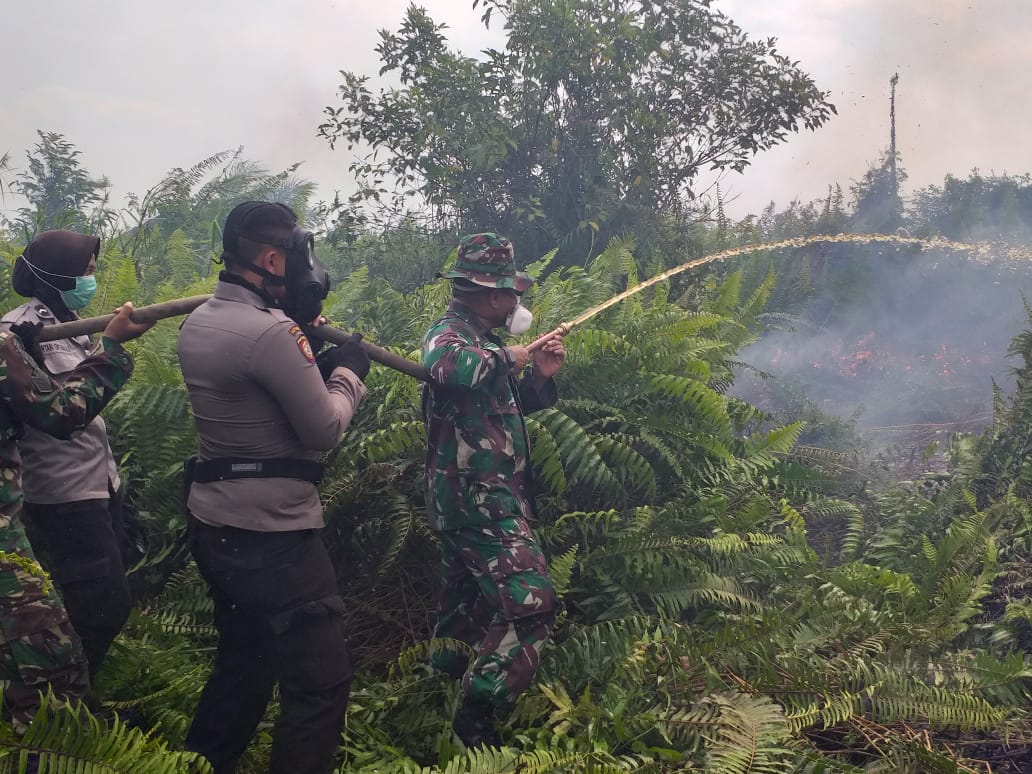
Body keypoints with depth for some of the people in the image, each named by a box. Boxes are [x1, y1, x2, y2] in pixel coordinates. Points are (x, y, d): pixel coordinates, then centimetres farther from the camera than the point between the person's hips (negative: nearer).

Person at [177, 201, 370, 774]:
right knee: (321, 683, -2)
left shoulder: (198, 323, 8)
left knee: (243, 667, 23)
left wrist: (314, 361, 8)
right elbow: (326, 430, -15)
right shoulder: (271, 332, -21)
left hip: (215, 527, 10)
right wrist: (348, 371, 2)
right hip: (272, 537, -10)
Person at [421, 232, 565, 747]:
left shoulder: (477, 338, 15)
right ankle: (477, 718, -10)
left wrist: (539, 376, 4)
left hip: (472, 498, 10)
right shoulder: (449, 333, -16)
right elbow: (444, 364, -42)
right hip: (480, 499, -10)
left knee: (470, 597, 22)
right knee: (530, 602, -15)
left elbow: (511, 407, 23)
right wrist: (504, 357, -25)